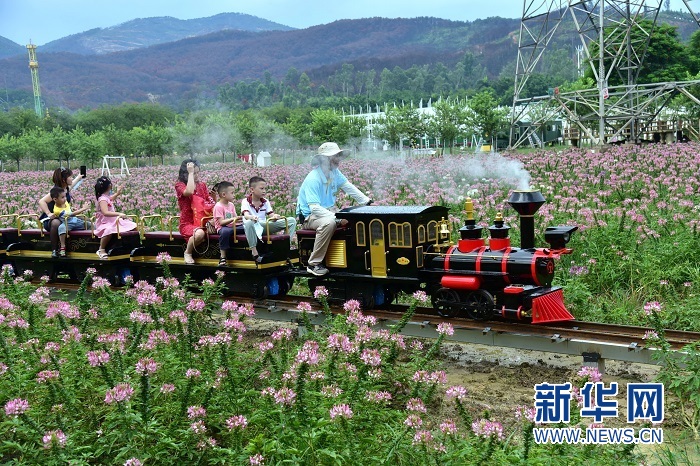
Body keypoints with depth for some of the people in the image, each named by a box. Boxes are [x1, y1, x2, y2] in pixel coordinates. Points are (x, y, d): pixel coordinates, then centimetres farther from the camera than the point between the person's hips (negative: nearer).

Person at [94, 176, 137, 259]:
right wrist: (119, 214, -41)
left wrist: (117, 193, 39)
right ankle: (101, 250, -30)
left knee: (132, 226, 3)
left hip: (112, 221, 10)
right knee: (109, 231, -44)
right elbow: (105, 213, -34)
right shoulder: (102, 199, -19)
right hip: (105, 223, -10)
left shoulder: (106, 197, 11)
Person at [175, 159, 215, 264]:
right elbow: (189, 192, -28)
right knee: (199, 233, -38)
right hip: (188, 223, -5)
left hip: (202, 221, 5)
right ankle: (188, 252, -8)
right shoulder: (180, 185, -4)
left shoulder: (202, 185, 11)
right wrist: (190, 173, -19)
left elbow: (210, 203, 13)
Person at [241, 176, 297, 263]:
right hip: (253, 227, -5)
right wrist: (252, 217, -46)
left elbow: (271, 215, 4)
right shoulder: (246, 201, -4)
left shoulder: (266, 202, 12)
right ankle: (254, 253, -38)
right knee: (249, 223, -47)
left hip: (265, 226, 5)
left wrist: (275, 216, -22)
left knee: (291, 221, -6)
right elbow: (246, 215, -21)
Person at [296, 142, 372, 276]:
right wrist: (338, 220, -38)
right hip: (310, 216, -8)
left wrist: (367, 202, 3)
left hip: (329, 210, 8)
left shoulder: (334, 172, 3)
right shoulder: (313, 179, -24)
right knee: (329, 223, -40)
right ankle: (314, 264, -30)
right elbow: (315, 208, -31)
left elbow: (349, 188, 12)